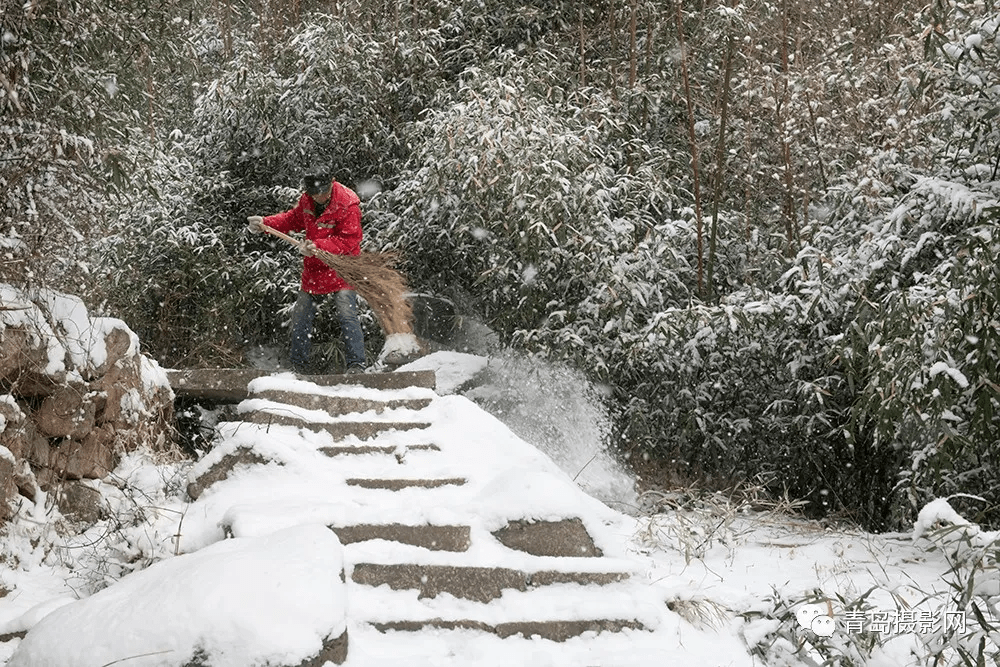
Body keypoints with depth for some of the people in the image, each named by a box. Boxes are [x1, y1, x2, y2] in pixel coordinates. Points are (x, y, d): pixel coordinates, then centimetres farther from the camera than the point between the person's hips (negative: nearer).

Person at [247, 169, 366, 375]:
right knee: (300, 315, 12)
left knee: (347, 314, -18)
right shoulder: (306, 200, 1)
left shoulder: (348, 203, -18)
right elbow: (292, 219, 21)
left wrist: (317, 246, -29)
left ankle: (356, 364, -14)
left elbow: (348, 241, -21)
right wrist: (264, 223, 10)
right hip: (314, 269, 7)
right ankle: (298, 364, 26)